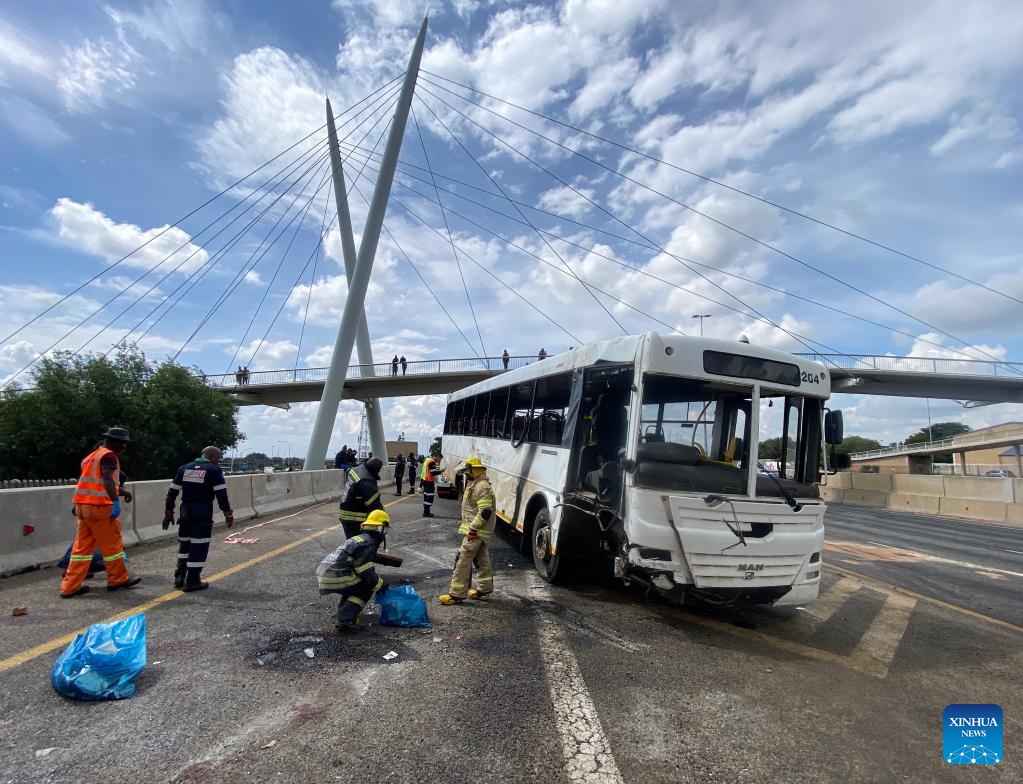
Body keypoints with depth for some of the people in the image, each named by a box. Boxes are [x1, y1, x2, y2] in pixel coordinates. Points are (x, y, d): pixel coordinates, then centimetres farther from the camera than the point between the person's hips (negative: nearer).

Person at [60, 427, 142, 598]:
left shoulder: (92, 456, 20)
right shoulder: (108, 455, -9)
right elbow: (107, 479, -25)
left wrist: (121, 492, 30)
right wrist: (116, 501, -33)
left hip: (83, 505, 9)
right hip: (100, 506, -9)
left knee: (82, 546, 11)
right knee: (111, 544, 3)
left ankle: (70, 586, 11)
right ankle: (117, 579, 14)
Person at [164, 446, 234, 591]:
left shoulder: (184, 468, 12)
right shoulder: (214, 470, -5)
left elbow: (172, 492, 12)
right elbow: (221, 495, -9)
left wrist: (168, 513, 19)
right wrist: (228, 514, -3)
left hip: (185, 511, 6)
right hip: (203, 514, -6)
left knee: (184, 543, 20)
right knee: (199, 546, 0)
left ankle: (179, 578, 23)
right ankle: (192, 582, 3)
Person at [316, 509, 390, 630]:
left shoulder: (358, 539, 20)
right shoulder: (367, 544, -9)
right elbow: (367, 572, -13)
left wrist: (379, 582, 30)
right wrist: (379, 586, 1)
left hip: (325, 574, 9)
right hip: (335, 579, -9)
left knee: (356, 581, 25)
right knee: (367, 586, 3)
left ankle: (344, 610, 20)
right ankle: (346, 618, -7)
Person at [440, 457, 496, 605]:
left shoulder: (482, 486, -19)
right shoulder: (474, 485, 15)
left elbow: (485, 511, -27)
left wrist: (473, 527, -25)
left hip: (475, 532, -11)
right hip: (478, 531, 11)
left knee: (463, 561, -7)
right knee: (483, 561, 16)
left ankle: (457, 594, -1)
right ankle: (484, 591, 25)